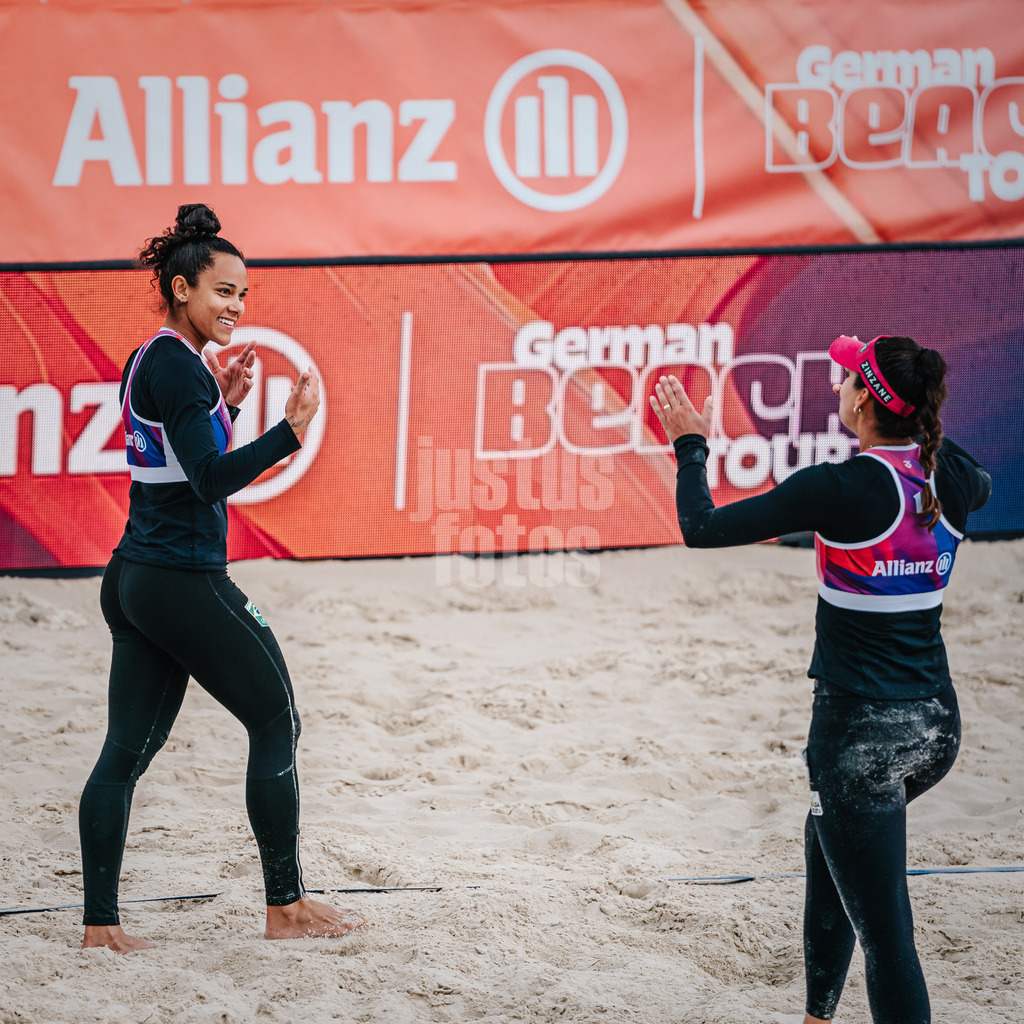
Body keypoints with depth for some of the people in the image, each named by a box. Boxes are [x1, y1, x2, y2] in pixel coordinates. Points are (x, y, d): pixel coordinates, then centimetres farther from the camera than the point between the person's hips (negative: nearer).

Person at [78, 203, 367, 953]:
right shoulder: (178, 365, -15)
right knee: (276, 721, 2)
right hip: (185, 579, -9)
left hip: (135, 577, 9)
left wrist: (223, 404, 16)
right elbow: (211, 481, -21)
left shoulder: (148, 362, 14)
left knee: (127, 749, 7)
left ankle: (100, 924, 6)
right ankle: (286, 906, 7)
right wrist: (291, 431, -27)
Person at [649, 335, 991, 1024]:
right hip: (937, 725, 7)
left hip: (863, 734, -7)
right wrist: (917, 419, 34)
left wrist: (692, 447, 4)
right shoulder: (952, 481, -1)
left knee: (887, 938, -5)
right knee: (828, 838, 33)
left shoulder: (841, 489, -19)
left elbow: (703, 528, -13)